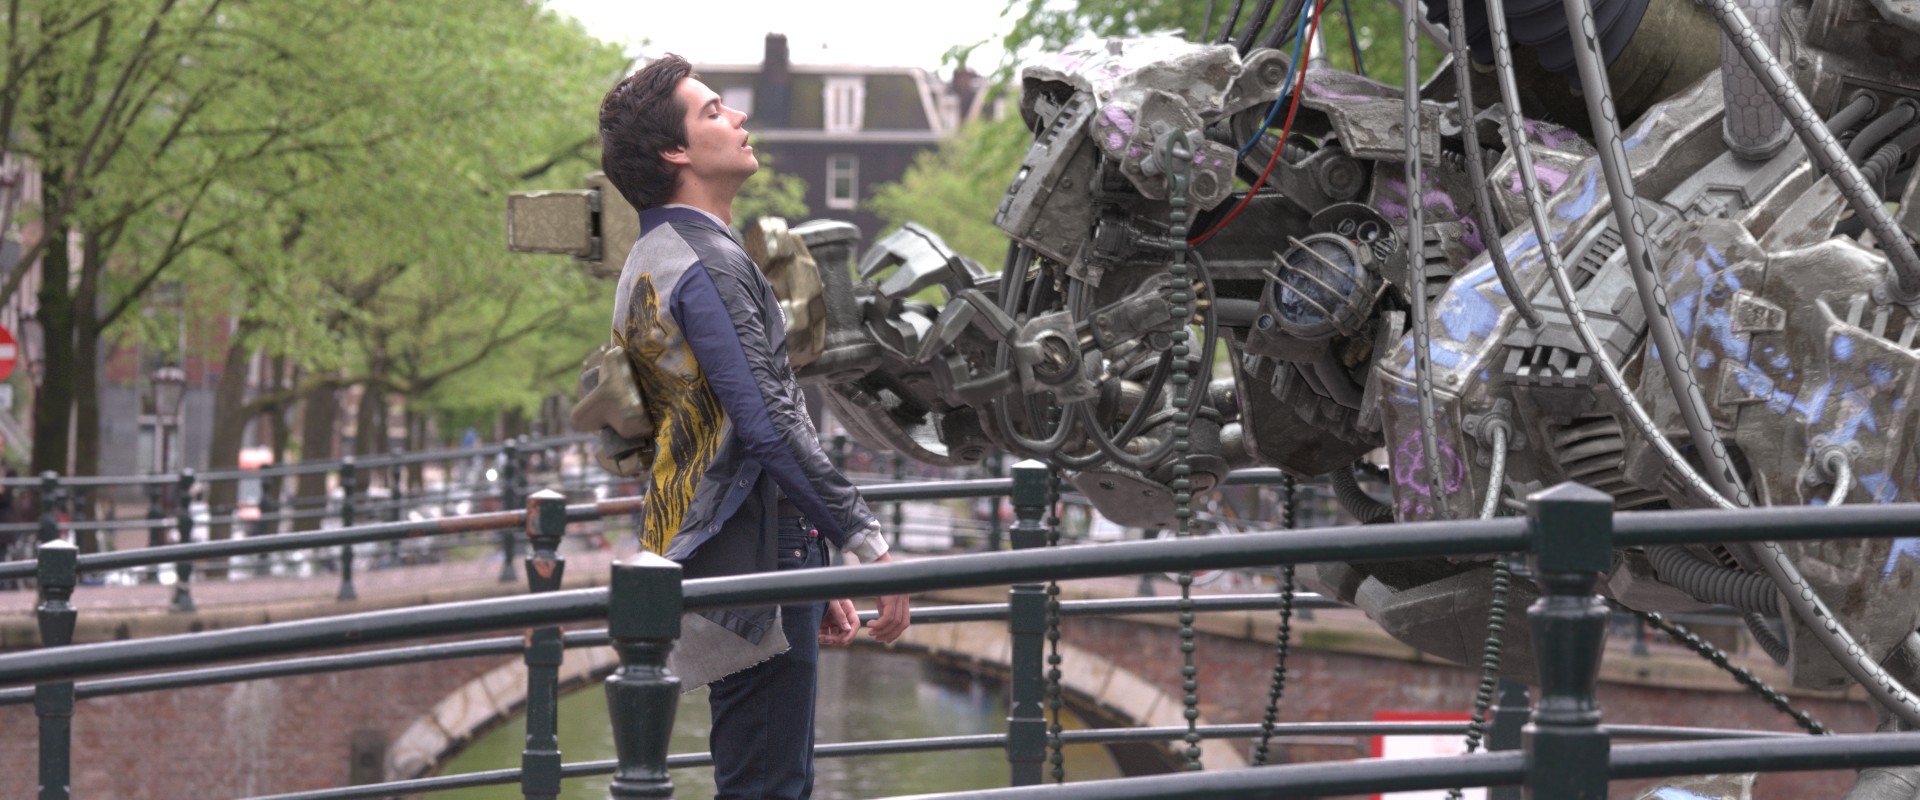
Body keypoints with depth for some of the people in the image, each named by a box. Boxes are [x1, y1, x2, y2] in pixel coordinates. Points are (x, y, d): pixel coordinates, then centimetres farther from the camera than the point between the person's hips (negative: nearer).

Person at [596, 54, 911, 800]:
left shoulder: (655, 260, 19)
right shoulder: (709, 264, -14)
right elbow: (772, 428, -22)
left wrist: (813, 575, 25)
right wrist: (868, 545, -18)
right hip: (757, 566, -11)